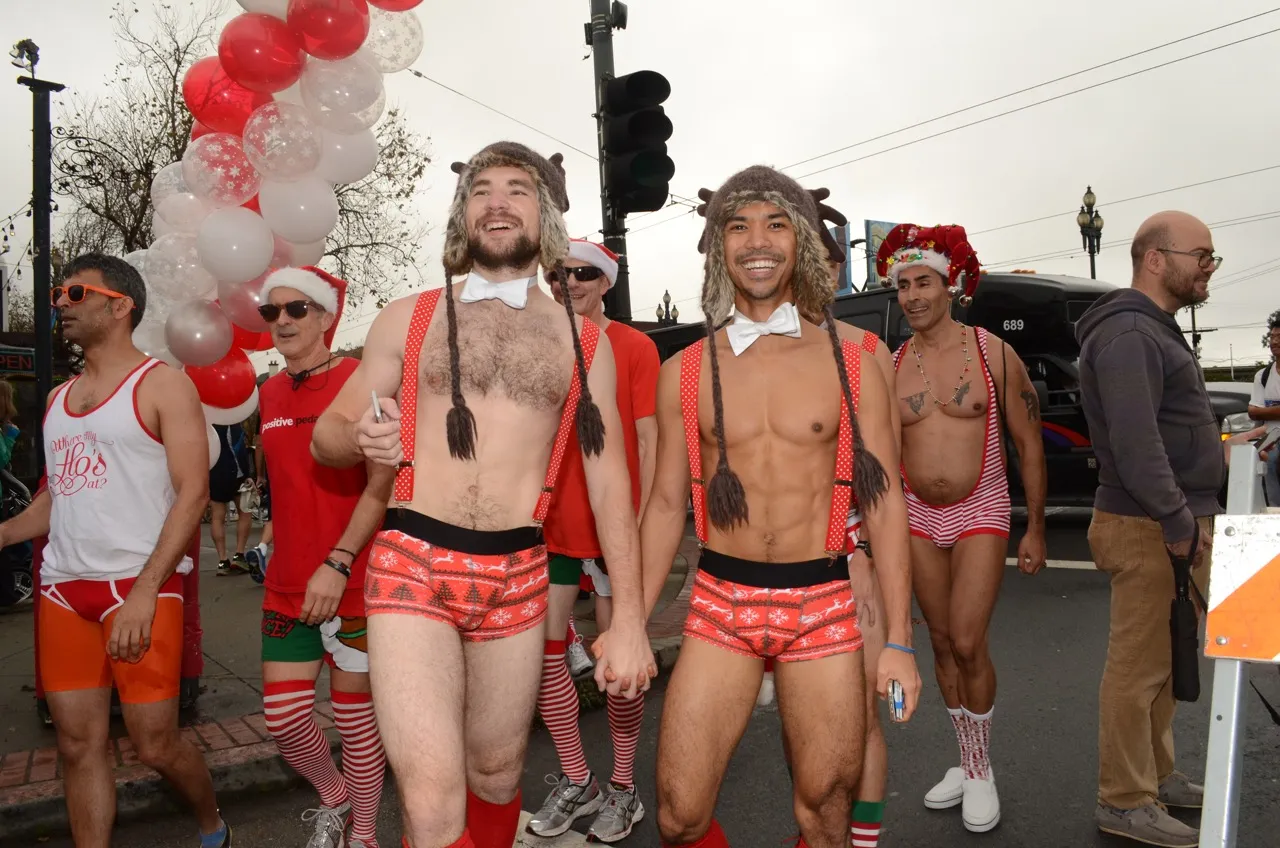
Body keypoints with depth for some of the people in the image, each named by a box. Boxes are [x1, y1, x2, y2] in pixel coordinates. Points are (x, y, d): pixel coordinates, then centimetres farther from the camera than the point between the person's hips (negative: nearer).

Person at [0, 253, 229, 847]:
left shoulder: (162, 384, -3)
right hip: (62, 590, 6)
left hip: (139, 586, -6)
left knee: (155, 745, 0)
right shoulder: (59, 398, 17)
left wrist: (144, 592, -18)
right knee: (78, 745, 8)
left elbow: (193, 493, -11)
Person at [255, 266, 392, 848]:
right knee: (282, 717, 7)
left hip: (355, 579, -5)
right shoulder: (270, 395, 11)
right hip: (288, 583, 6)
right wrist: (287, 557, 15)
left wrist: (337, 564, -21)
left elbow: (382, 484, -15)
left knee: (354, 714, 6)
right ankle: (335, 798, 36)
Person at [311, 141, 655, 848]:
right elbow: (327, 434, 12)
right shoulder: (408, 318, 6)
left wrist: (629, 618, 0)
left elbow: (609, 481, 5)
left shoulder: (583, 341, 7)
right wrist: (362, 438, -13)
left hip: (518, 576, 2)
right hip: (412, 566, -1)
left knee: (496, 775, 15)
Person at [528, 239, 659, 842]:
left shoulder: (635, 347, -3)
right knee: (543, 650, 7)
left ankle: (623, 789, 23)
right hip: (552, 522, 4)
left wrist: (642, 520, -11)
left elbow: (647, 440, -5)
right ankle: (575, 782, 26)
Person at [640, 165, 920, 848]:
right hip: (719, 605, 1)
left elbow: (885, 502, 2)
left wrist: (899, 641, -2)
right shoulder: (684, 372, 3)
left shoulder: (852, 364, 1)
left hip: (823, 605, 0)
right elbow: (666, 502, 8)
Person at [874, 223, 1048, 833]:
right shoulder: (890, 366, 1)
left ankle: (982, 772, 14)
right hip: (917, 516, 3)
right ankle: (968, 763, 27)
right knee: (941, 643, 10)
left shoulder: (993, 353, -6)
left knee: (968, 645, -9)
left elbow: (1029, 443, -1)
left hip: (981, 512, -3)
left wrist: (1035, 529, -3)